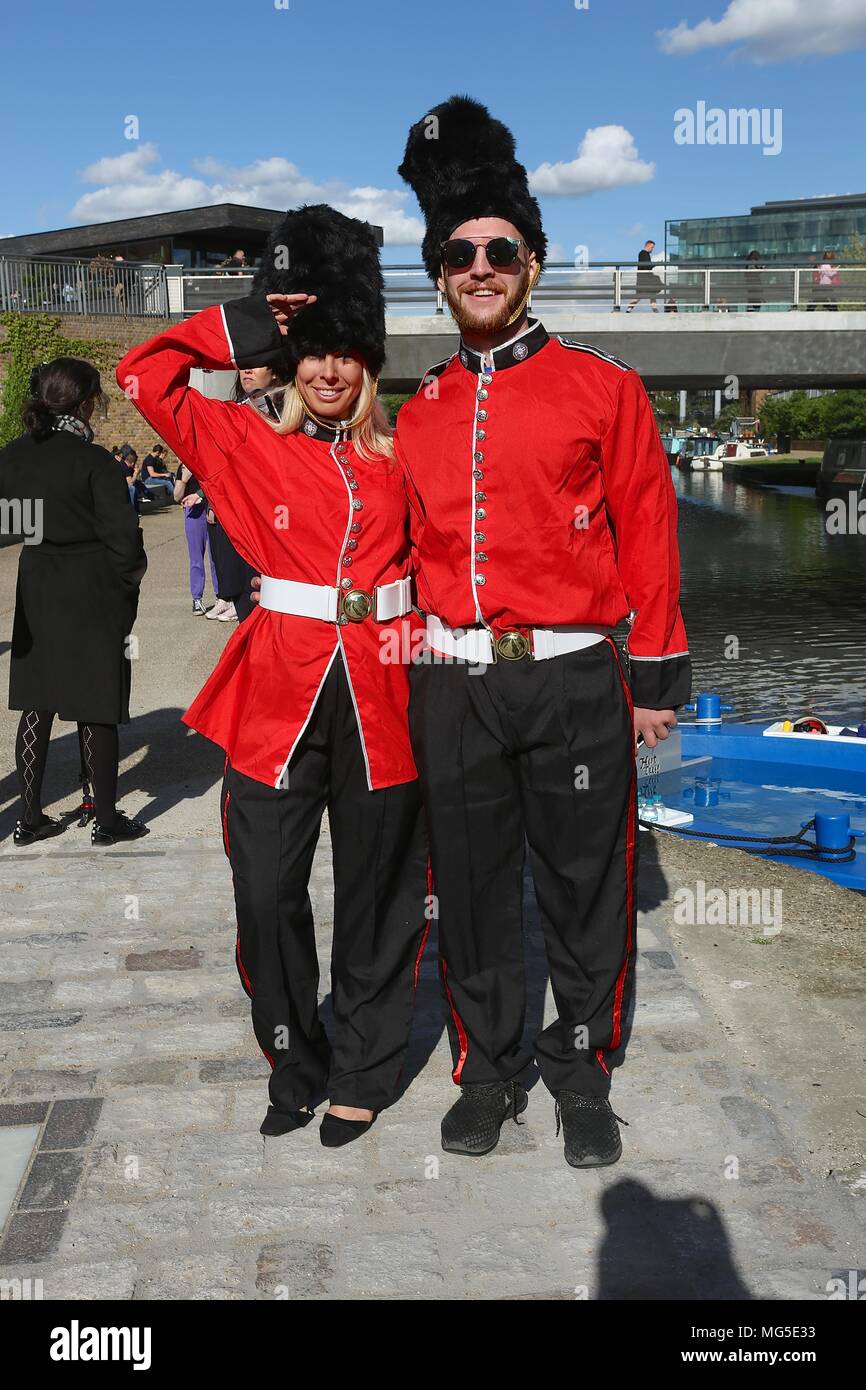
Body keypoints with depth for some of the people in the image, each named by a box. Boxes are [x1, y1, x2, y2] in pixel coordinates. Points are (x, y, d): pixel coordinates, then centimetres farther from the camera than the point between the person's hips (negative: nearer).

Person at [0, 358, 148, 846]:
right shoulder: (94, 461, -16)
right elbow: (122, 535, -16)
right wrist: (130, 578, 0)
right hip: (94, 596, -5)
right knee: (96, 709, 3)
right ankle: (107, 819, 12)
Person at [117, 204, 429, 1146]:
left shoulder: (399, 457, 8)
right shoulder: (246, 446, 4)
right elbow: (144, 377, -1)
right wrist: (246, 324, -2)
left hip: (382, 697, 1)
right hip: (277, 696, -1)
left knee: (378, 894, 9)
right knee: (266, 896, 1)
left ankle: (363, 1075, 26)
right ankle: (296, 1067, 24)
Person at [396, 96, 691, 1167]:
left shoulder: (605, 387, 1)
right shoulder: (419, 413, 9)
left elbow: (648, 532, 1)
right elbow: (415, 548, 13)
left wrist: (657, 677, 0)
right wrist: (418, 670, 11)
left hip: (576, 681, -2)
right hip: (455, 688, 3)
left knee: (587, 888, 8)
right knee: (472, 891, 10)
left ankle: (582, 1072, 28)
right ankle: (488, 1070, 29)